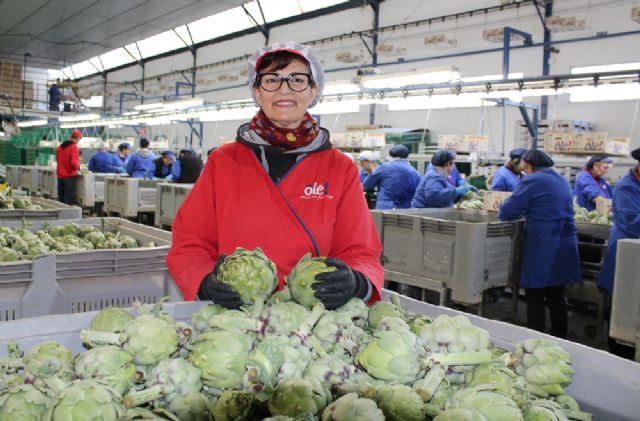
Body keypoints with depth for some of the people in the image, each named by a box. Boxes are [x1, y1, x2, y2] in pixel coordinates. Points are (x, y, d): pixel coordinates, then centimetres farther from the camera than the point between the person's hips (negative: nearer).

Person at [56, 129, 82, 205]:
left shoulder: (61, 146, 8)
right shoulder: (74, 147, -15)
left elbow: (57, 159, 20)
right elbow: (74, 163, -21)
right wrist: (78, 166, -2)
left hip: (60, 175, 7)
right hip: (70, 176, -7)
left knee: (61, 198, 15)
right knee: (70, 199, -4)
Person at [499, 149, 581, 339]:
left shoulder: (532, 181, -9)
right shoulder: (562, 180, 14)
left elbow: (506, 212, -11)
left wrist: (522, 211, 10)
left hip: (541, 247, -7)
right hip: (564, 246, 7)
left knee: (535, 301, 2)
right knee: (557, 298, 15)